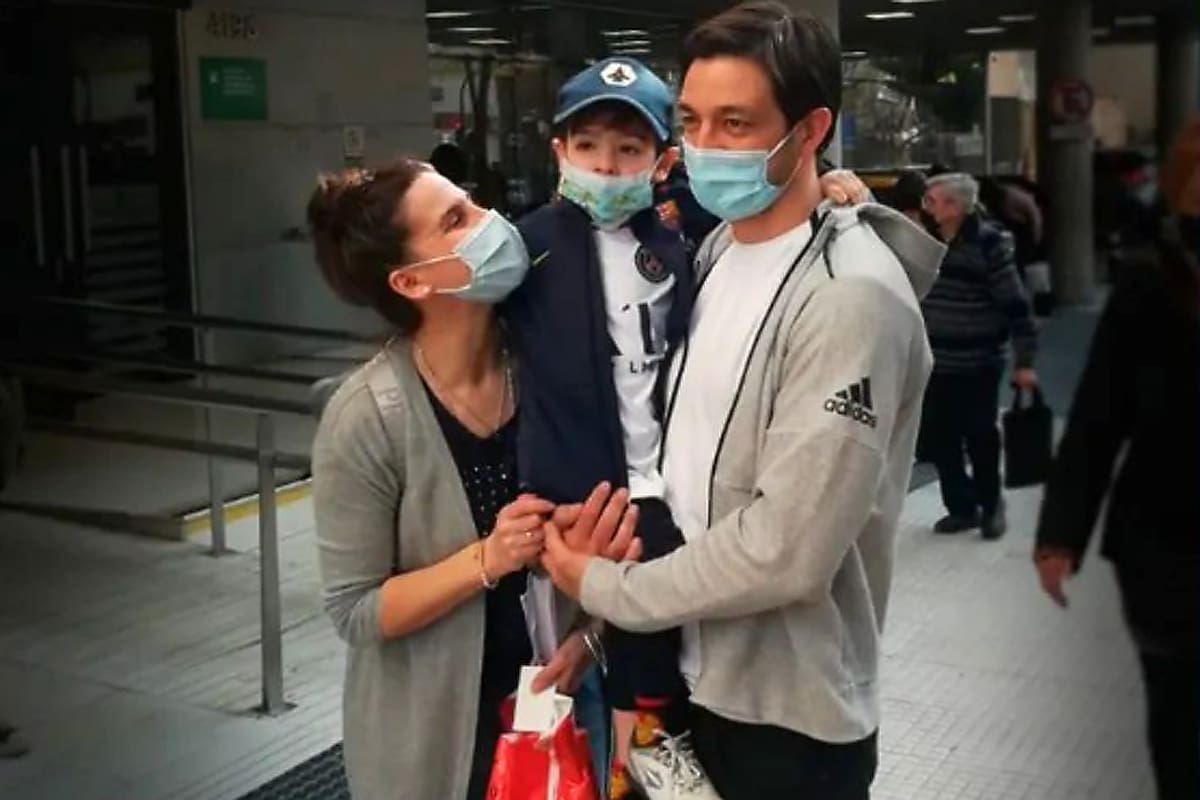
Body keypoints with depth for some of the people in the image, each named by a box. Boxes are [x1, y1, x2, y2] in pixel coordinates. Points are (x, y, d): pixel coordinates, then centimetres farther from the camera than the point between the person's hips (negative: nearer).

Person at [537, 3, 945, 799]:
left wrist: (605, 588, -14)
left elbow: (786, 552, -26)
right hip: (691, 678, 7)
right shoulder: (719, 249, 4)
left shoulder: (850, 299, -22)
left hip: (789, 715, -7)